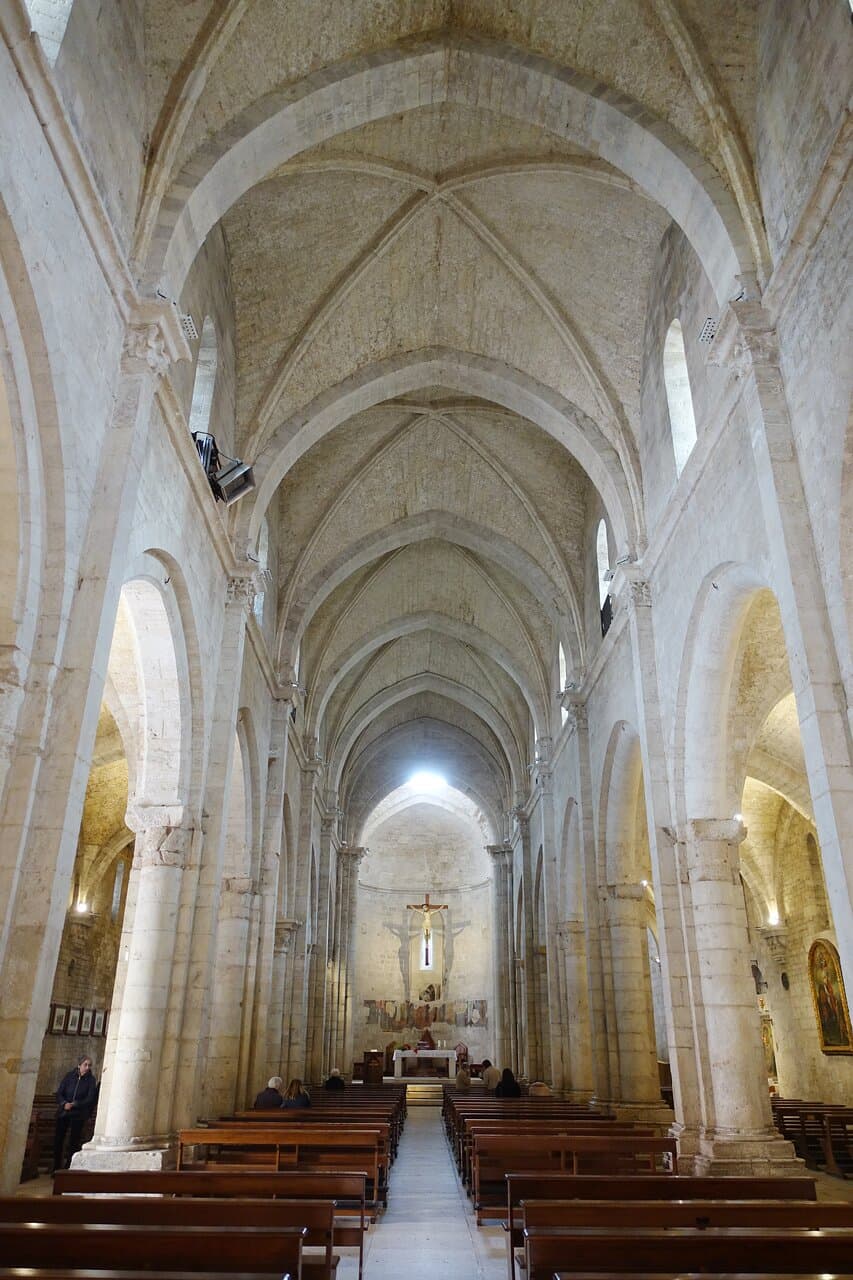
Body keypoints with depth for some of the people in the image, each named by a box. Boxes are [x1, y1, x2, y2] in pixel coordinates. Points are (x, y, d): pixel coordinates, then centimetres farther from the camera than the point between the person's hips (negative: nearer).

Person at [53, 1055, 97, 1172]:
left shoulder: (91, 1080, -2)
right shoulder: (69, 1076, 1)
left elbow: (90, 1099, -8)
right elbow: (59, 1093, 1)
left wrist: (74, 1104, -18)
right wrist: (64, 1103, -17)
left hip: (78, 1115, -1)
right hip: (63, 1112, 1)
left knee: (74, 1141, -2)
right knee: (58, 1139, 1)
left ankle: (68, 1167, 9)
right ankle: (56, 1166, 15)